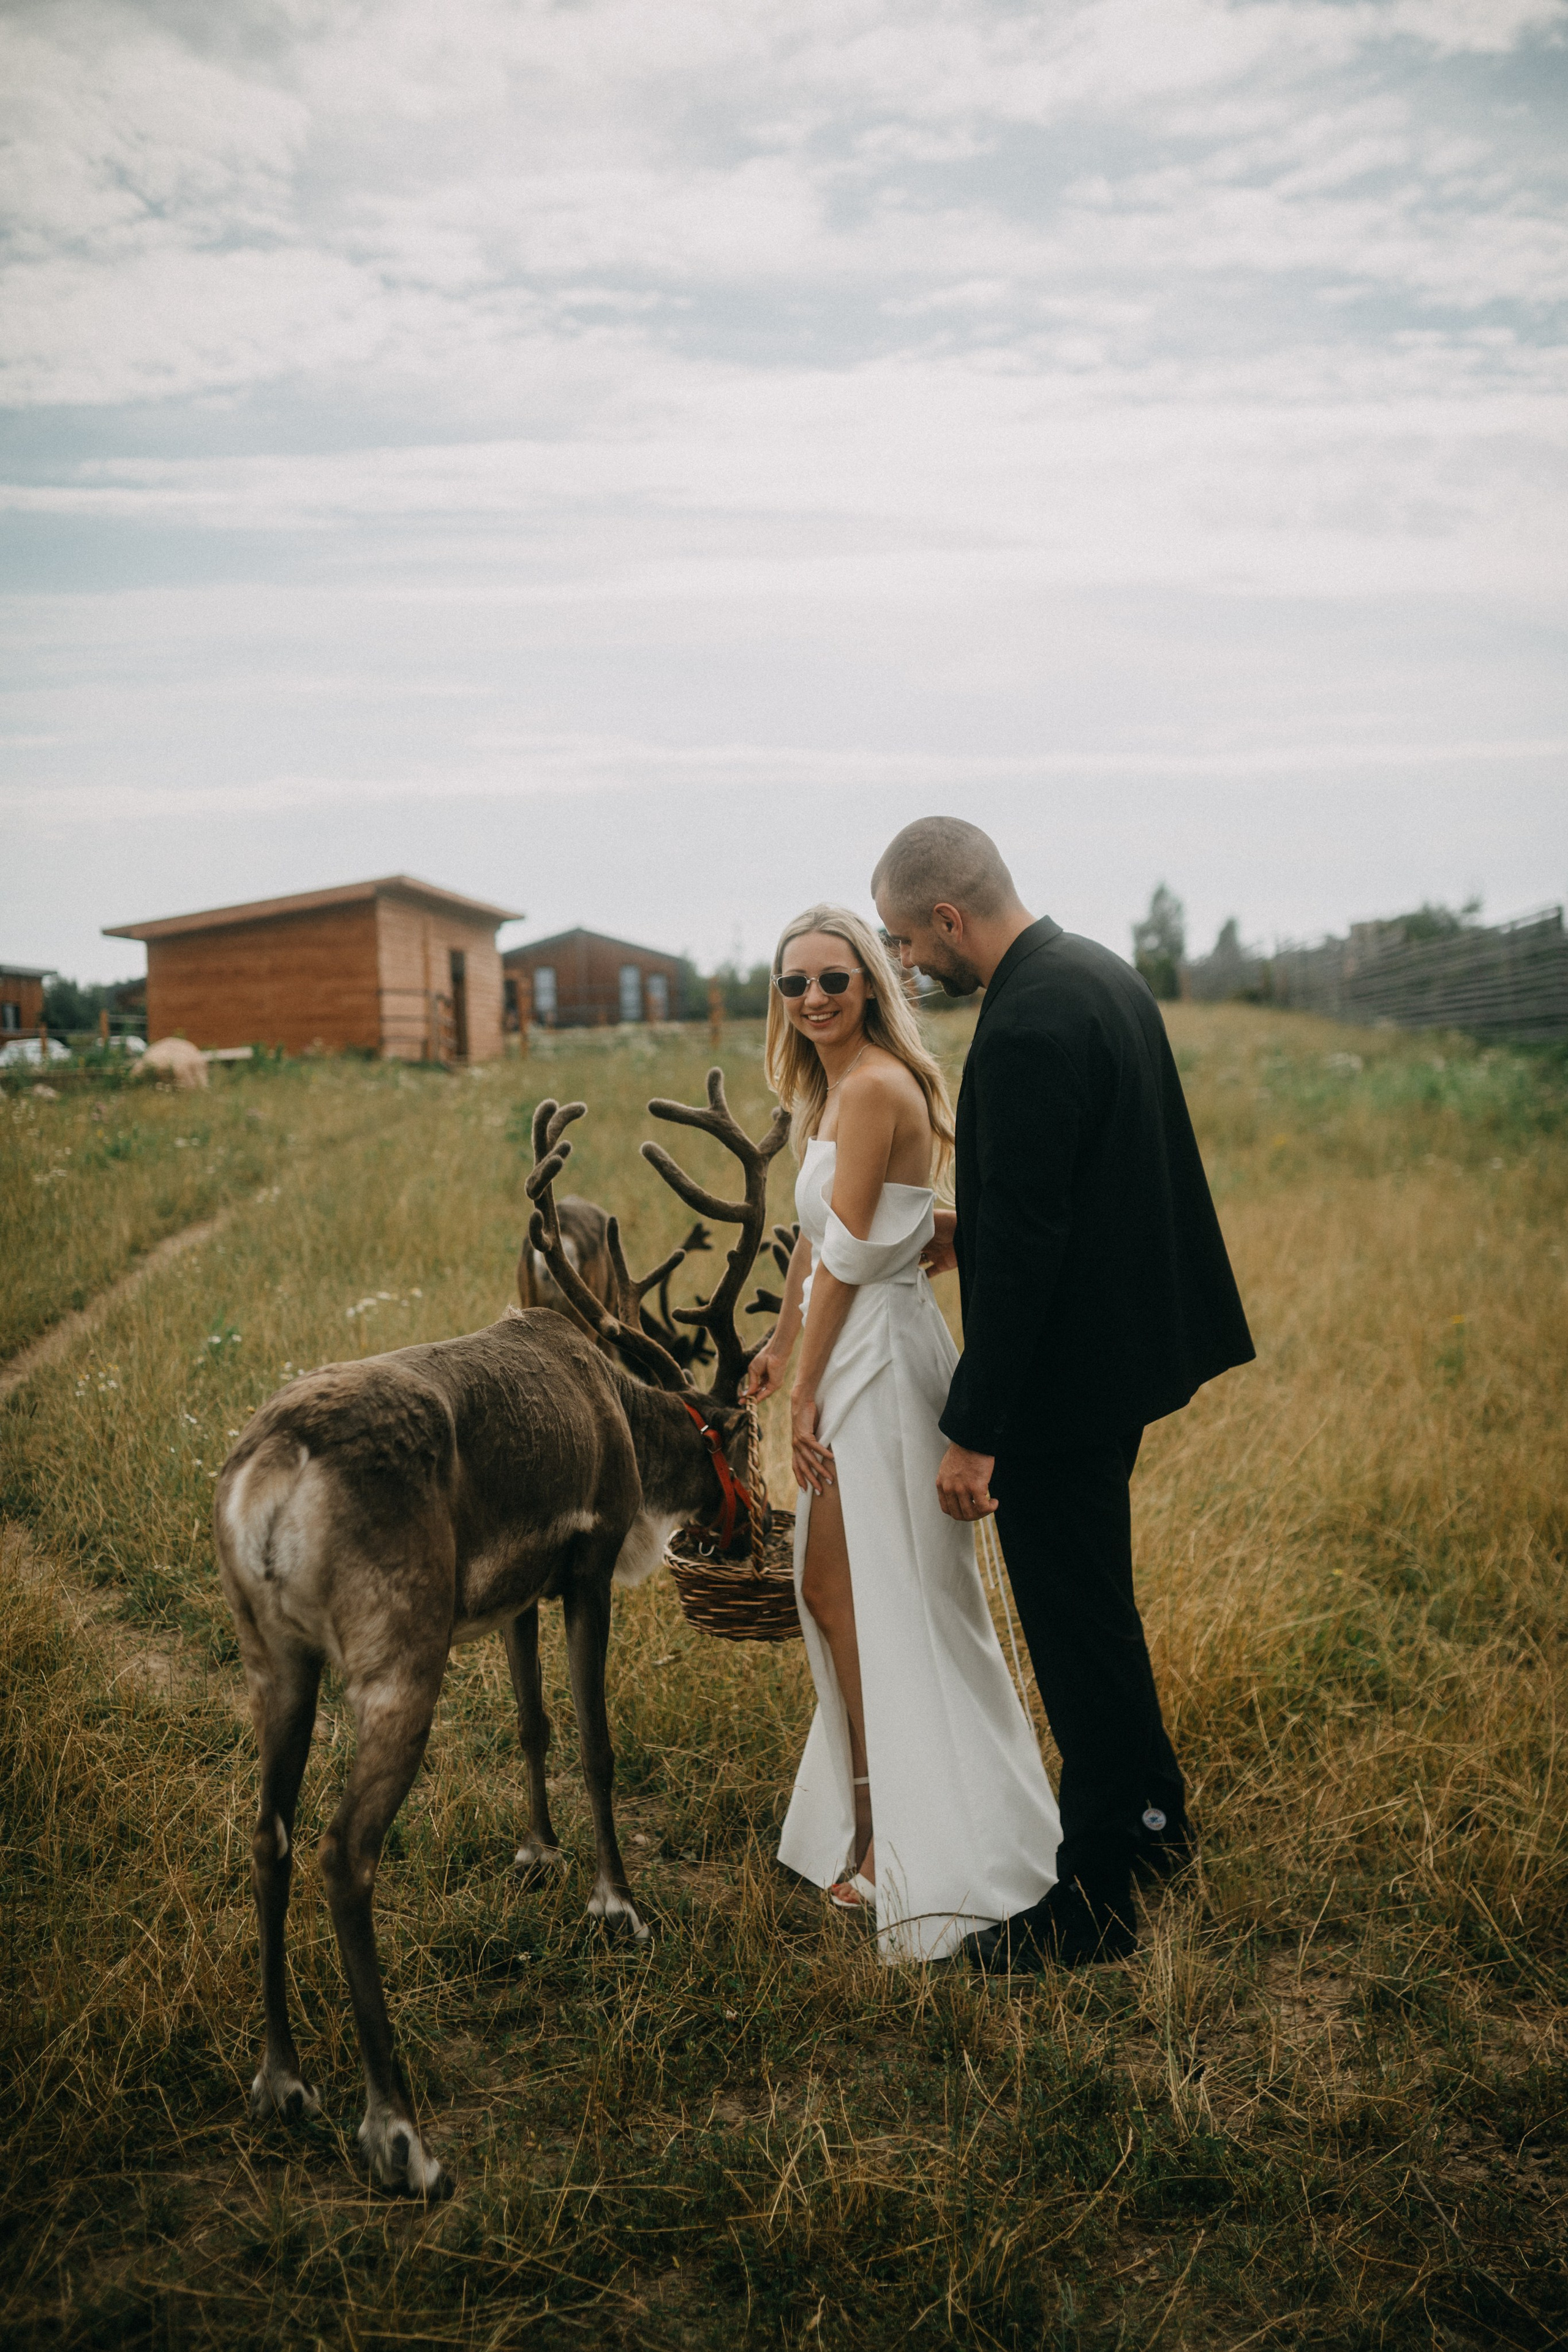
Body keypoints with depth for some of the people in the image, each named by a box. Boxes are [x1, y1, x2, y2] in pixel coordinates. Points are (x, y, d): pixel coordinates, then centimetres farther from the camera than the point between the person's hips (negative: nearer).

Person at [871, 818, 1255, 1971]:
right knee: (1096, 1612, 25)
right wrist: (978, 1229, 16)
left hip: (1062, 1376, -10)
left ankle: (1094, 1901, 20)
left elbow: (1024, 1243, -26)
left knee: (1079, 1635, 4)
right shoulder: (1100, 971, 6)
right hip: (1123, 1347, 10)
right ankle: (1151, 1815, 44)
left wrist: (974, 1432, -22)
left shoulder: (1026, 1028, -25)